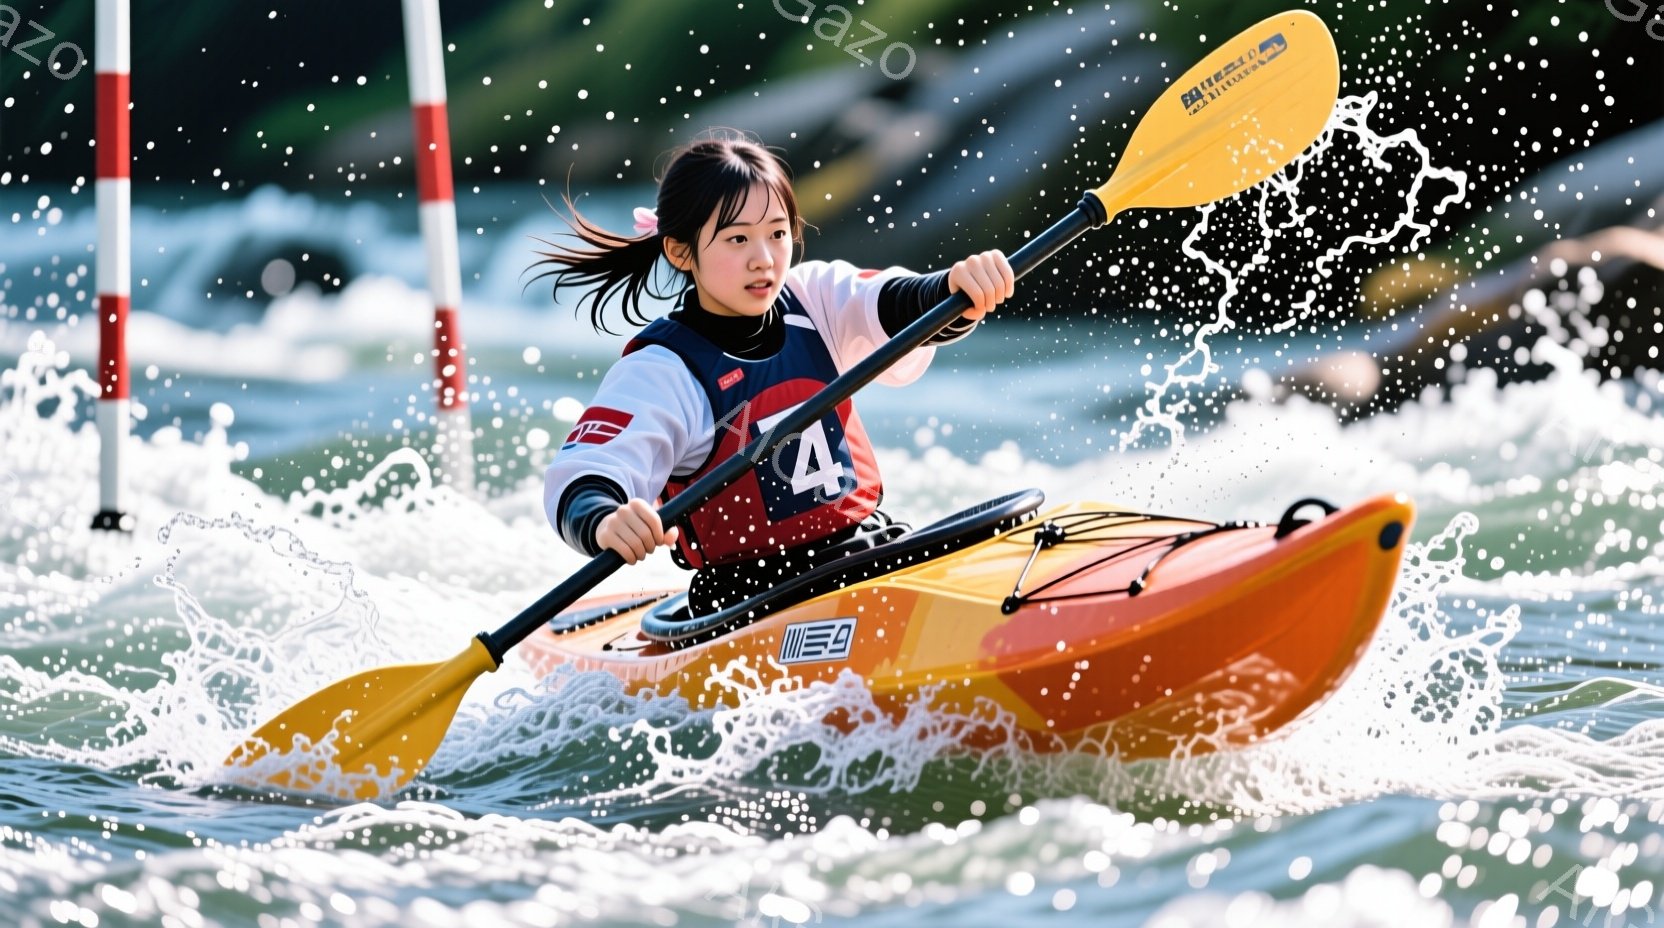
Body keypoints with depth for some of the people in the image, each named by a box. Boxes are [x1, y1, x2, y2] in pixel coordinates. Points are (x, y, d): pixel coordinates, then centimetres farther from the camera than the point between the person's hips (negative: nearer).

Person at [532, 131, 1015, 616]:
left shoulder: (813, 299, 6)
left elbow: (907, 310, -10)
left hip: (873, 547, 6)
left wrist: (962, 290, -35)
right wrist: (606, 524, -45)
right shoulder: (661, 372, -9)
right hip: (753, 594, -6)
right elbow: (579, 480, -19)